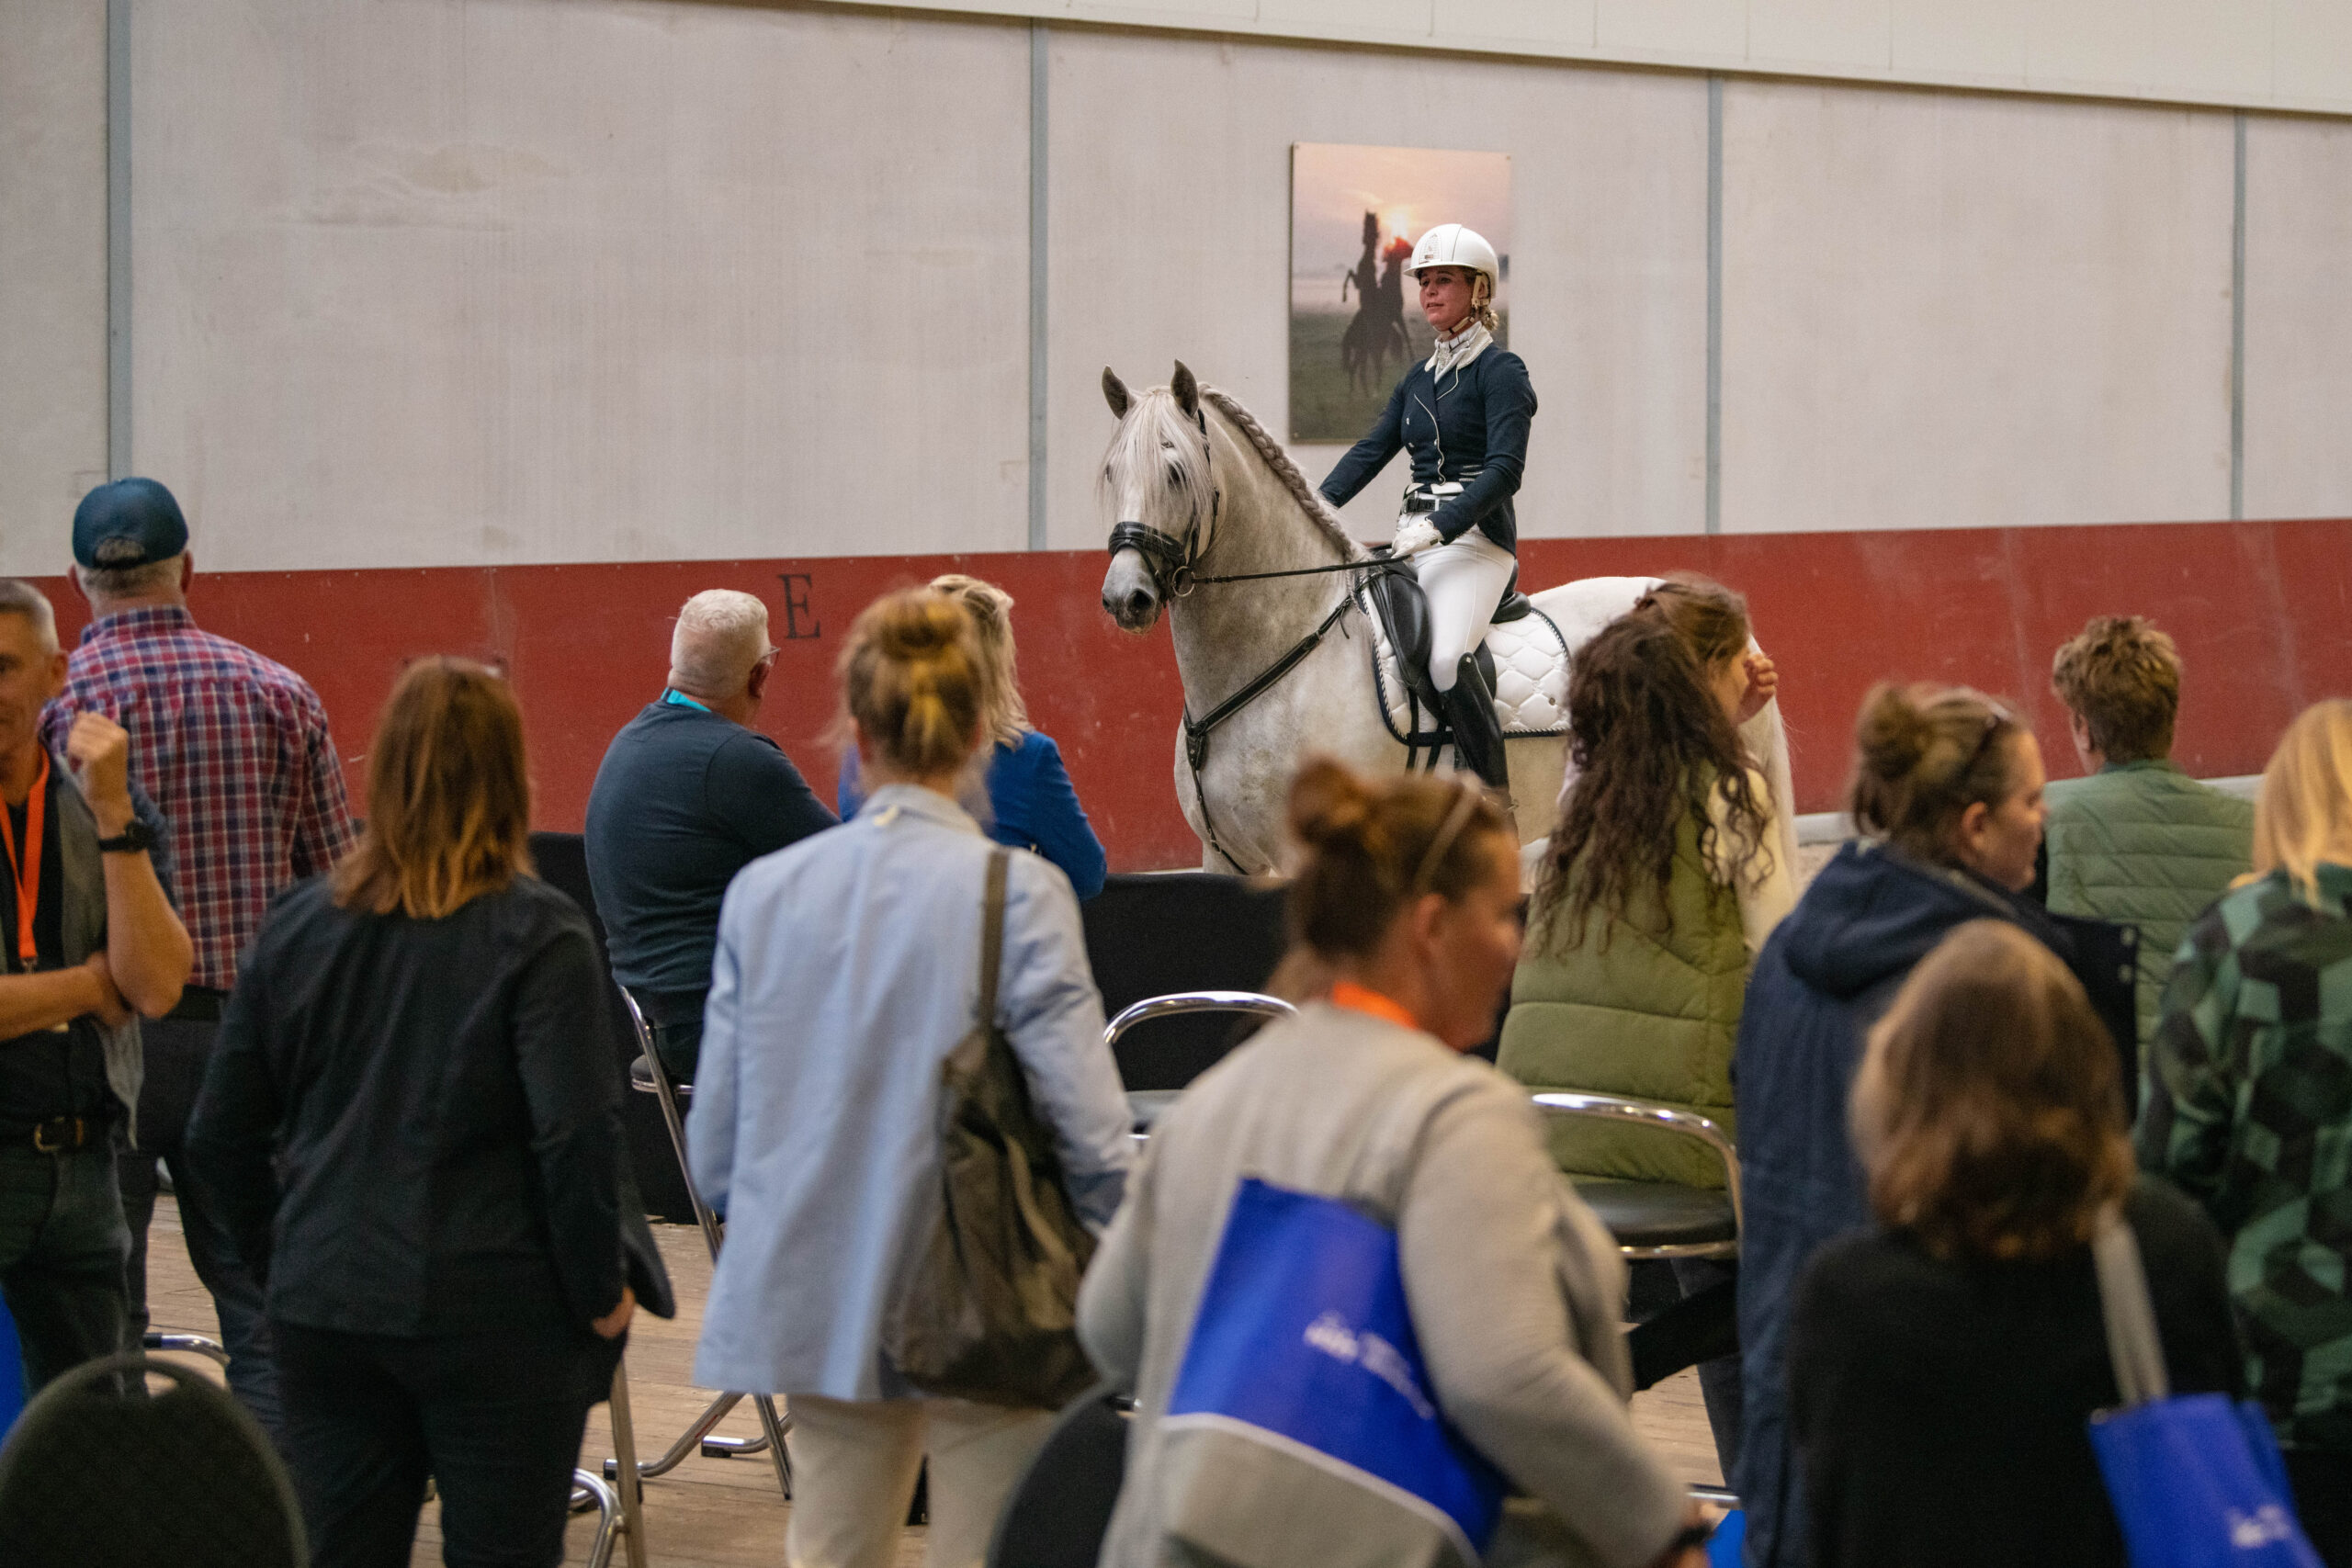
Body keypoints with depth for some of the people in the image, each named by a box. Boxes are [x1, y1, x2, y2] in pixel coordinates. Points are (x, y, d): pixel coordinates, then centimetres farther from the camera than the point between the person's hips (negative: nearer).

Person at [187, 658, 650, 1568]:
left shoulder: (297, 925, 5)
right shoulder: (535, 936, -10)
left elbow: (219, 1136, 9)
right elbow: (576, 1136, -16)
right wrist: (601, 1292, -4)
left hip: (324, 1312, 4)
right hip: (497, 1315, -4)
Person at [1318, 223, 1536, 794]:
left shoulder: (1501, 370, -4)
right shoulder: (1420, 377, 19)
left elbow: (1504, 468, -15)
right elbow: (1369, 452, 14)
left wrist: (1439, 527, -26)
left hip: (1474, 536, -8)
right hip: (1415, 539, 8)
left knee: (1447, 656, -32)